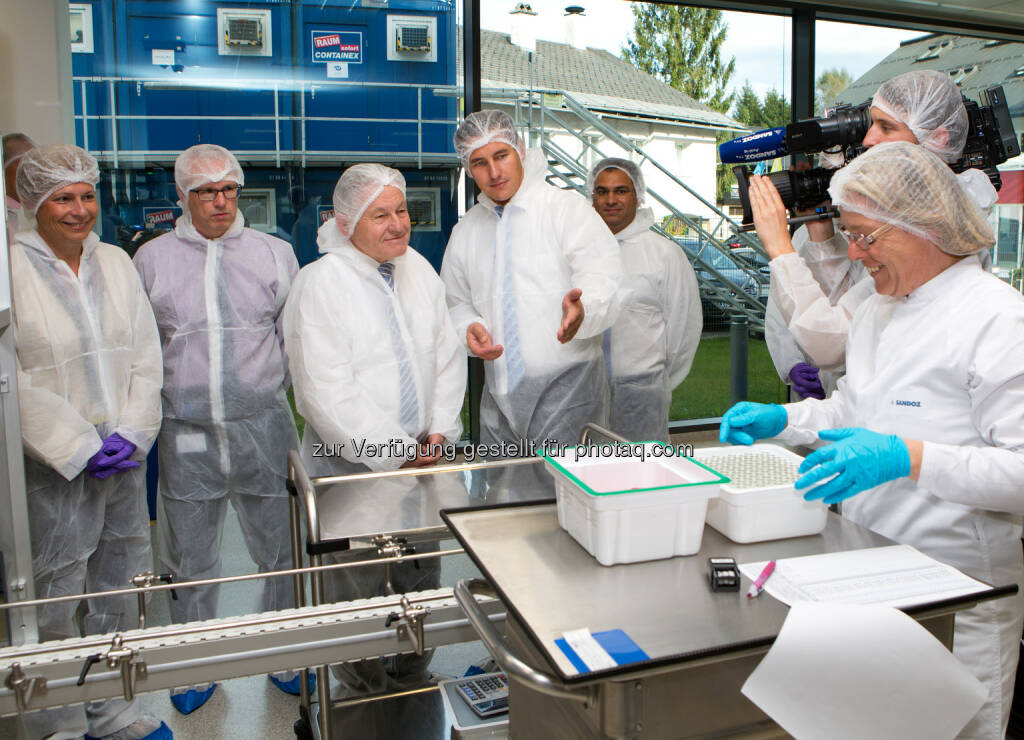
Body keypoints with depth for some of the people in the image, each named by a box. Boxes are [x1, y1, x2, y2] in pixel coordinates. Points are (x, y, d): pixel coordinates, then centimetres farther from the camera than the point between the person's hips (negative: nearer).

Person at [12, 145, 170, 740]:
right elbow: (14, 382, -12)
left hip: (125, 459, 5)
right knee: (56, 601, 4)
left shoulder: (117, 263, 8)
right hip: (52, 468, -5)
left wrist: (131, 434, -5)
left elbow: (147, 357, 6)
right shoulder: (13, 270, -8)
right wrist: (76, 448, -13)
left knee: (120, 591, 15)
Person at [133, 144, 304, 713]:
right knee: (191, 563, 13)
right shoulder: (151, 258, 6)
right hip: (187, 436, 1)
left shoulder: (275, 254, 5)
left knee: (283, 553, 9)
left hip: (264, 426, 0)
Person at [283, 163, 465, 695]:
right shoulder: (321, 282, -13)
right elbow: (326, 392, -17)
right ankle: (366, 705, 27)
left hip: (422, 459, 6)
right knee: (360, 596, 5)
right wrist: (393, 453, -15)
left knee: (422, 587, 16)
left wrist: (440, 430, -1)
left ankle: (411, 685, 37)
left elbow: (448, 354, 10)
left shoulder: (419, 269, 7)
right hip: (352, 467, -6)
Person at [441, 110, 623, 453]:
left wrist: (582, 308, -36)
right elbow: (456, 303, 20)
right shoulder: (465, 231, 14)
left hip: (567, 389, -5)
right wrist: (469, 327, -3)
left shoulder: (568, 208, -3)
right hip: (499, 394, 5)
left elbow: (603, 278, -13)